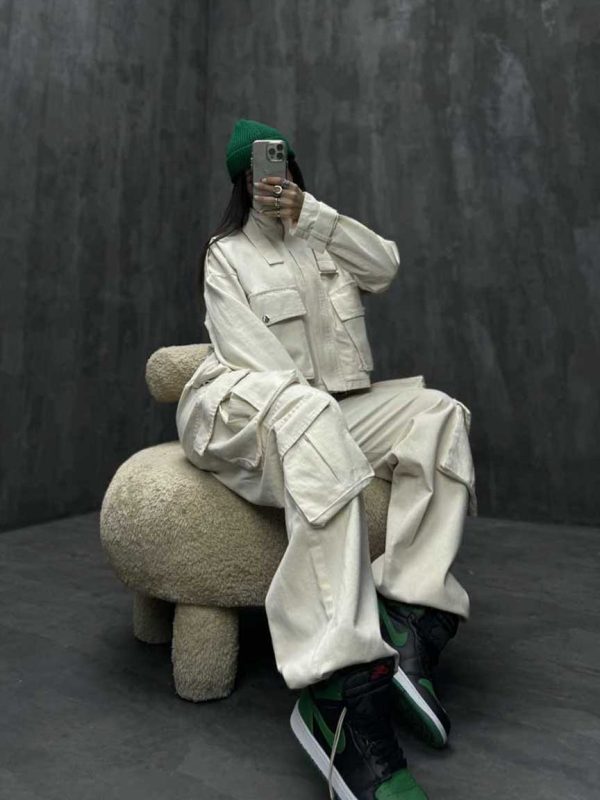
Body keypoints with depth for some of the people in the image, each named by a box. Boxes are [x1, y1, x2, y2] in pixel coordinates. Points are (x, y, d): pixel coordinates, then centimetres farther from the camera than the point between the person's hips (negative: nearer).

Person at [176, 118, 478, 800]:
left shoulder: (325, 236, 26)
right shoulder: (226, 255, 11)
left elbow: (384, 265, 5)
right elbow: (248, 348, -5)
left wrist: (308, 213, 0)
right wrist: (302, 399, -18)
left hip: (334, 409, 6)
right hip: (250, 406, -5)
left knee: (438, 412, -18)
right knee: (306, 413, -40)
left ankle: (410, 617, -29)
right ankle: (347, 692, -48)